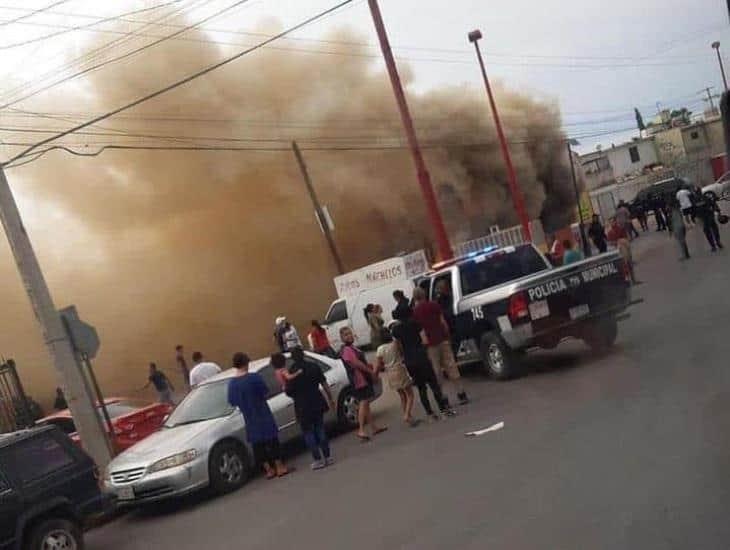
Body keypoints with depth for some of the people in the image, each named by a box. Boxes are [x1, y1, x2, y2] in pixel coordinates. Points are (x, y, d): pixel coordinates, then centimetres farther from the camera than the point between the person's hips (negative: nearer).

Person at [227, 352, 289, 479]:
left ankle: (268, 469, 15)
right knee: (272, 440, 6)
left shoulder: (232, 383, -3)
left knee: (257, 444, 11)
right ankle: (279, 467, 9)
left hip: (250, 420, 4)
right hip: (263, 416, -4)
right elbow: (265, 394, -10)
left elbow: (233, 403, 4)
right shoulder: (254, 377, -15)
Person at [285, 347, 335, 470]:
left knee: (308, 432, 6)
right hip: (317, 403, 4)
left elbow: (289, 392, -11)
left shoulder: (291, 372, -11)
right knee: (320, 429, 14)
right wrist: (330, 399, 8)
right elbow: (325, 385, 1)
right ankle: (327, 457, 14)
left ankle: (318, 459, 2)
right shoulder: (314, 367, 0)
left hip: (302, 407, -4)